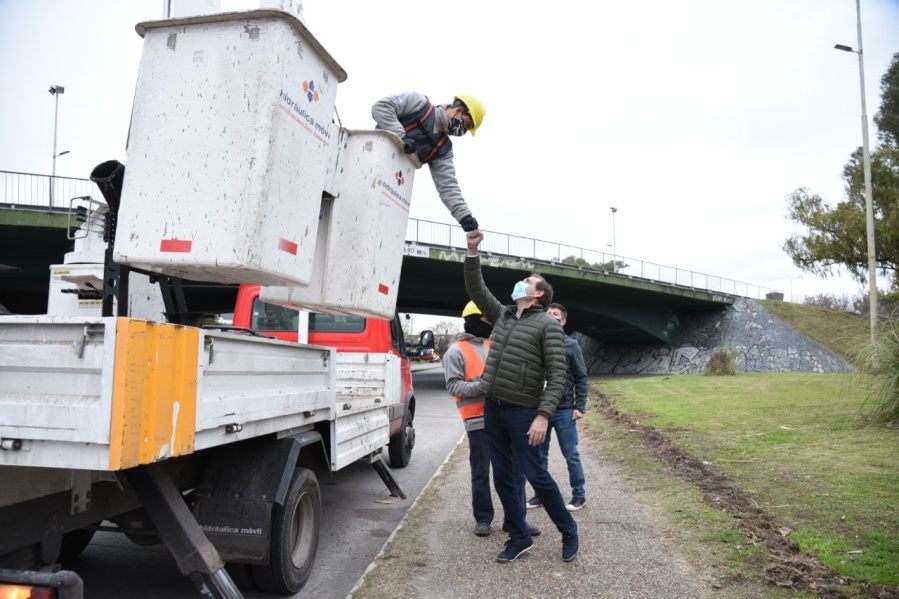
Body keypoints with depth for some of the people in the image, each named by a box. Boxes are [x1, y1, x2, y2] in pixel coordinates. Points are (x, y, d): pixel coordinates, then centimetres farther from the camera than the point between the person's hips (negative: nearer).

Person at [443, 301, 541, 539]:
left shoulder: (493, 345, 18)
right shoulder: (456, 351, -4)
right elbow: (453, 386, -11)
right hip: (478, 421, -6)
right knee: (481, 472, 5)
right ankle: (483, 518, 20)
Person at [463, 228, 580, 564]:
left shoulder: (548, 325, -7)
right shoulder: (502, 315, 13)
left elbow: (557, 376, -12)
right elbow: (475, 289, 16)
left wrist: (543, 416, -22)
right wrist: (473, 251, 6)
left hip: (523, 411, -6)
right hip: (492, 408, 6)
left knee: (535, 474, -1)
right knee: (503, 478, 10)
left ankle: (568, 530, 20)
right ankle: (519, 538, 23)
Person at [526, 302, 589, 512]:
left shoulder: (571, 345, -2)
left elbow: (581, 378, -1)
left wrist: (580, 406, -7)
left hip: (564, 411, -2)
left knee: (571, 455, 5)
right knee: (539, 455, 11)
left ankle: (579, 495, 19)